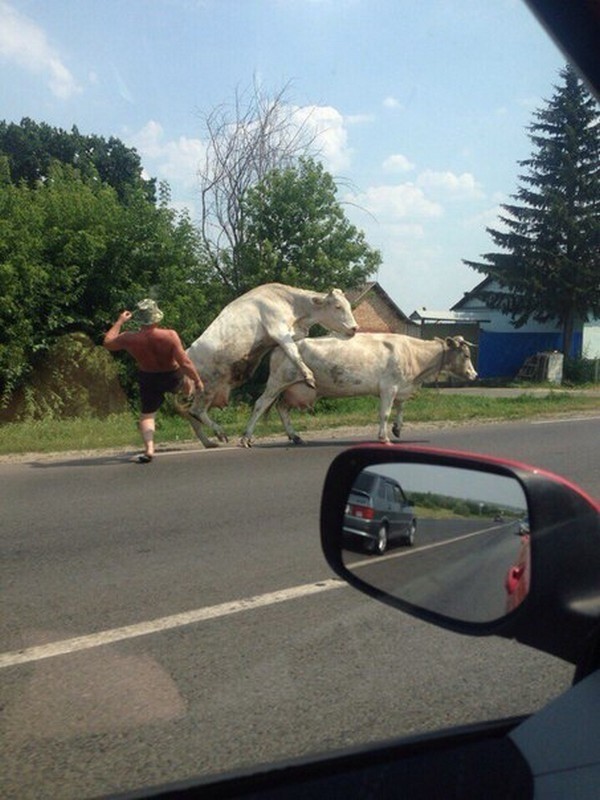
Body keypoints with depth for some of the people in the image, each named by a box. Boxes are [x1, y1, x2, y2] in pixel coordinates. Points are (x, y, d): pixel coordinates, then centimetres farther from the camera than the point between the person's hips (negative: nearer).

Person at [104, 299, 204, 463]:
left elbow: (108, 343, 1)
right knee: (187, 377, 32)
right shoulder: (170, 335, -27)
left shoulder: (129, 339, -19)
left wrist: (119, 322, 9)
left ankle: (149, 449, -1)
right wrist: (197, 380, -11)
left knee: (147, 415, 13)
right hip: (173, 378, -1)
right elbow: (185, 362, -24)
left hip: (149, 380, 1)